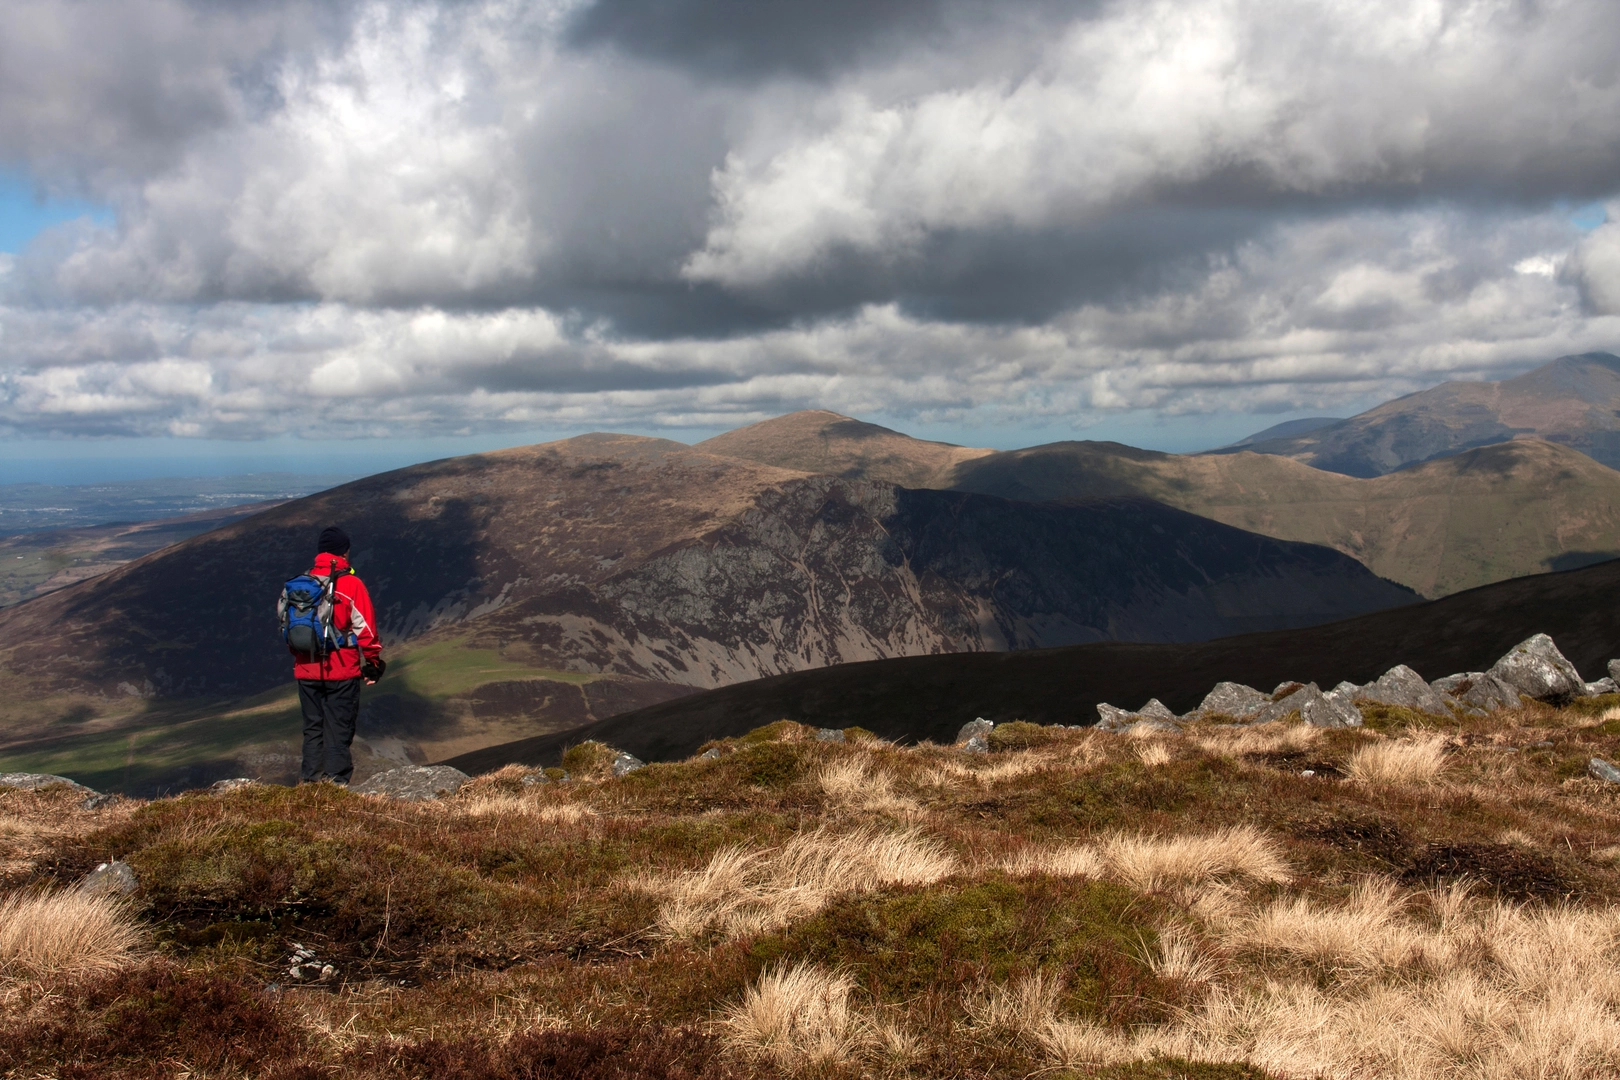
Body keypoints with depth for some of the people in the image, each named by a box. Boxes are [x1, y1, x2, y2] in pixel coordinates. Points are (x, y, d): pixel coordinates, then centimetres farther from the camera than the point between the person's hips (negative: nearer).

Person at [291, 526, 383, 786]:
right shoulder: (351, 584, -9)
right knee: (339, 730, 2)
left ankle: (309, 781, 14)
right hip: (342, 672, -4)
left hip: (306, 671, 4)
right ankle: (336, 781, 0)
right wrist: (372, 664, 2)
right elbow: (365, 629, -8)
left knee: (313, 729, 14)